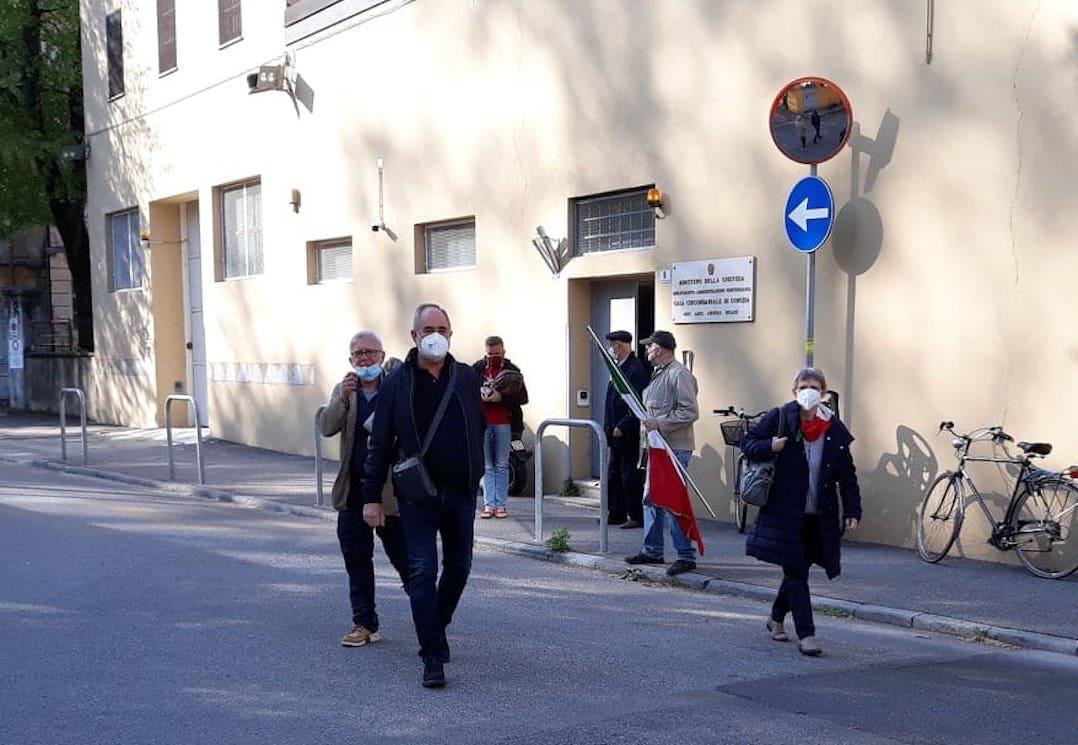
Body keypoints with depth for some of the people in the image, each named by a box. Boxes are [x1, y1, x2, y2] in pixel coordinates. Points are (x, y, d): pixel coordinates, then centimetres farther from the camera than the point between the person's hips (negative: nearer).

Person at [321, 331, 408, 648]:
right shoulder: (343, 390, 10)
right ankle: (364, 624, 20)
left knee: (404, 557, 3)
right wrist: (343, 398, -19)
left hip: (391, 488, -4)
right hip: (353, 489, 4)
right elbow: (327, 428, -5)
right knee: (356, 558, 8)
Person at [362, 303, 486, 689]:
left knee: (459, 566, 13)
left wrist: (476, 474, 13)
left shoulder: (466, 377, 5)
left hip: (461, 492, 3)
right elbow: (380, 444, -2)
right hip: (418, 495, -3)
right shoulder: (397, 383, -3)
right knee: (423, 571, -4)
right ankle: (433, 656, 2)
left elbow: (479, 428, 14)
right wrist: (372, 497, -4)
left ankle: (436, 624, 37)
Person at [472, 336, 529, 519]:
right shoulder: (477, 369, 5)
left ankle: (501, 504, 8)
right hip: (482, 423, 1)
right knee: (487, 466, 4)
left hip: (504, 424, 0)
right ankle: (489, 504, 6)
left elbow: (523, 397, -3)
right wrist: (481, 396, -16)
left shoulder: (512, 371, 4)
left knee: (502, 466, 4)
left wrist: (501, 397, -16)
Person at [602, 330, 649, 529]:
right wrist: (609, 427, 14)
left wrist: (622, 427, -20)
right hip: (617, 433, 10)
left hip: (629, 435, -10)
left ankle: (636, 516, 4)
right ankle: (616, 513, 21)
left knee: (630, 476, -4)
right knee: (613, 475, 13)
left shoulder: (636, 369, -14)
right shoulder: (618, 368, 15)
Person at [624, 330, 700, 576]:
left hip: (675, 448, -10)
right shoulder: (657, 374, 18)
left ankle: (686, 556, -3)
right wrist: (647, 419, 13)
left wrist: (659, 423, -21)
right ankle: (652, 551, 23)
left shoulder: (679, 374, -13)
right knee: (651, 500, 13)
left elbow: (691, 412, -19)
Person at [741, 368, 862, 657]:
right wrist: (770, 448, -18)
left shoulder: (835, 430, 2)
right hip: (785, 511, -3)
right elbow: (748, 443, 3)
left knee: (797, 569, 14)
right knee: (796, 571, -2)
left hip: (819, 516, 3)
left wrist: (852, 511, 0)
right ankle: (806, 634, 4)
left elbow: (847, 475, 6)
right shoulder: (779, 418, -6)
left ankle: (776, 618, 36)